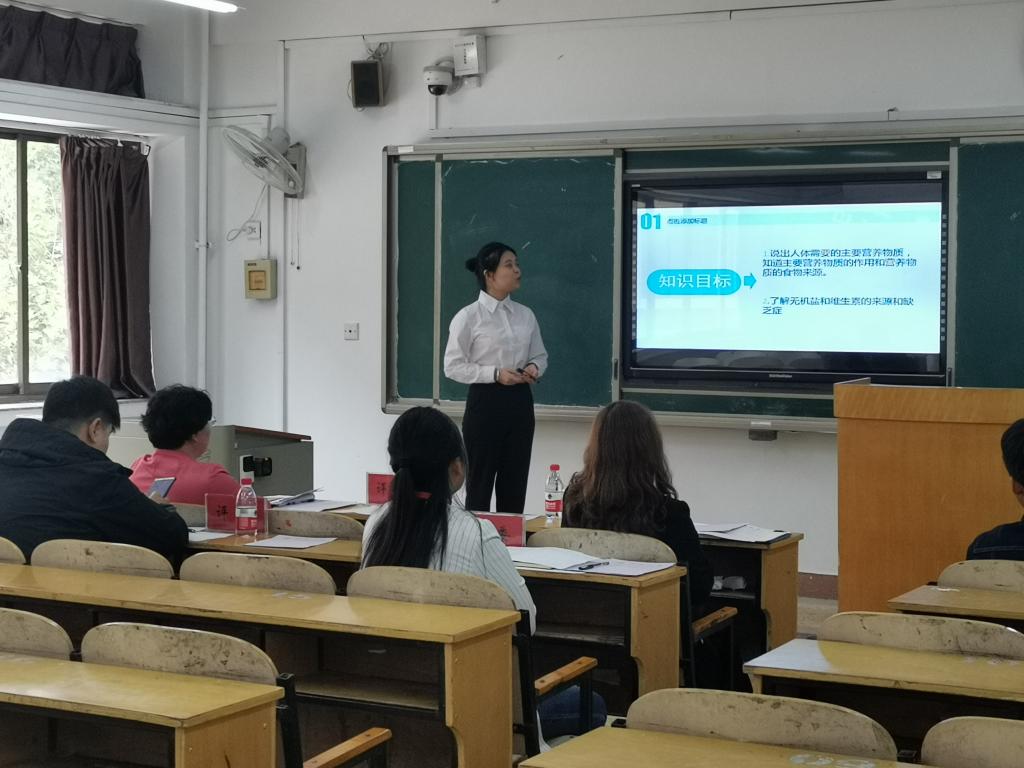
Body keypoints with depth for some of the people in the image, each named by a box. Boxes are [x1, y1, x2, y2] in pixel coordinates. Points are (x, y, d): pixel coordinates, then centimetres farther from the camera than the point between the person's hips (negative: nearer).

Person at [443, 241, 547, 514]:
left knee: (514, 485, 8)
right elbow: (453, 366, -8)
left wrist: (534, 368, -6)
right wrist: (495, 373, -19)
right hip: (485, 402, -5)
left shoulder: (526, 315, 8)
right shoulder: (468, 317, -7)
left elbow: (540, 355, 18)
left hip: (519, 402, 5)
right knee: (479, 484, 2)